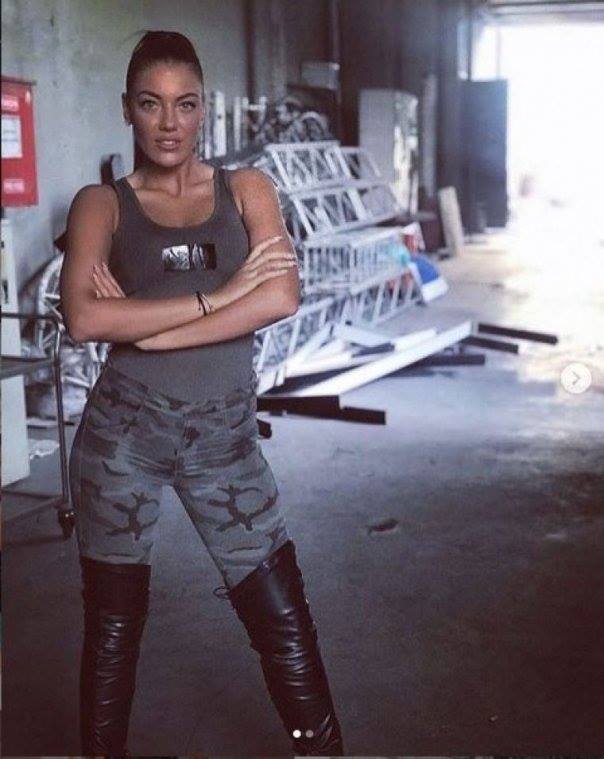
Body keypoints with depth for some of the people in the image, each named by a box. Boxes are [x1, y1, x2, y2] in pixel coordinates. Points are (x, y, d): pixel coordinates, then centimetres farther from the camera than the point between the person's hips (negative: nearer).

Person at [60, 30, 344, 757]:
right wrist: (218, 295, -16)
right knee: (113, 622, 12)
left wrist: (146, 327, -15)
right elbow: (84, 318, -17)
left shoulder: (246, 188, 5)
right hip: (123, 433, -1)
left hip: (225, 435, 1)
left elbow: (282, 295, -12)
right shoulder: (102, 203, 1)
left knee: (284, 618, 4)